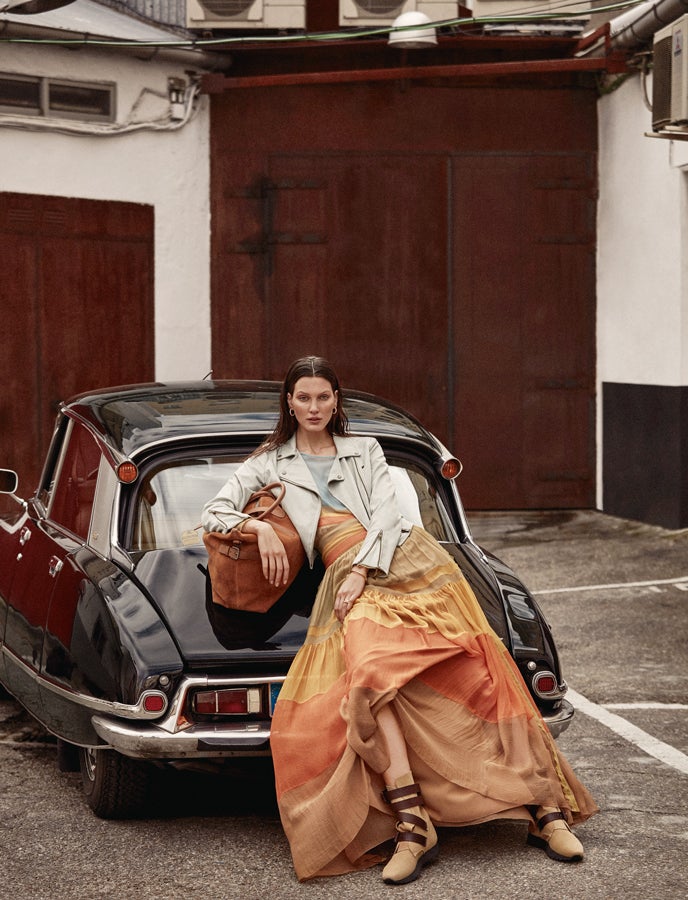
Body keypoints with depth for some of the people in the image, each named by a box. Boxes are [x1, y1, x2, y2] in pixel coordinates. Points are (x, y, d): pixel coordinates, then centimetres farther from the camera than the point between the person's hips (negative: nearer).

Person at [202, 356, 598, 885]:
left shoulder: (364, 451, 20)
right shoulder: (270, 464, 19)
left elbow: (387, 512, 5)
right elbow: (214, 514, 13)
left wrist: (361, 570, -11)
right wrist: (260, 527, -7)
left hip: (404, 559, 1)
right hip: (350, 582, -1)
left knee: (478, 673, -10)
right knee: (368, 676, -32)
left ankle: (544, 811, -10)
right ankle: (413, 826, -38)